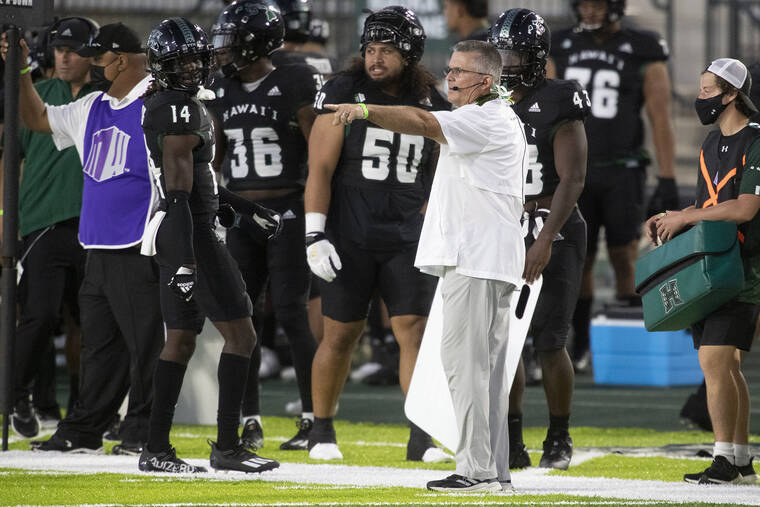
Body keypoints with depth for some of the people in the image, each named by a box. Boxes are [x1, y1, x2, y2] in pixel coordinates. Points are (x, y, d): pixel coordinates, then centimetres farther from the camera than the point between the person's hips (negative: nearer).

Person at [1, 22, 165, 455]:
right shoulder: (92, 109, 16)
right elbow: (37, 119, 28)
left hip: (139, 249, -8)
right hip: (99, 248, 8)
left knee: (144, 340, -5)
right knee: (98, 342, 12)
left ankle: (143, 433, -1)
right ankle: (83, 432, 16)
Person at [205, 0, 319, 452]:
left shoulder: (292, 86, -9)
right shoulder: (224, 92, 10)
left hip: (286, 211, -6)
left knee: (291, 315, -7)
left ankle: (314, 419, 1)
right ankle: (250, 421, 10)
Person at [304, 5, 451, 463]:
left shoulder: (430, 103, 6)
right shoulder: (344, 93, -4)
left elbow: (436, 176, 17)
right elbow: (320, 169, -6)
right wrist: (315, 235, -12)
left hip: (406, 239, 3)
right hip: (350, 236, -2)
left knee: (415, 330, -6)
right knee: (341, 335, 3)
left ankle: (422, 437, -3)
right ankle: (322, 430, 19)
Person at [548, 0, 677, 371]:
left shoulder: (644, 55, -6)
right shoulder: (563, 48, 4)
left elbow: (661, 120, -8)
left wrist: (667, 182, -13)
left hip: (622, 173, -3)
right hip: (576, 173, 3)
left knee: (623, 257, -7)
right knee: (579, 260, 2)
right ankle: (581, 346, 14)